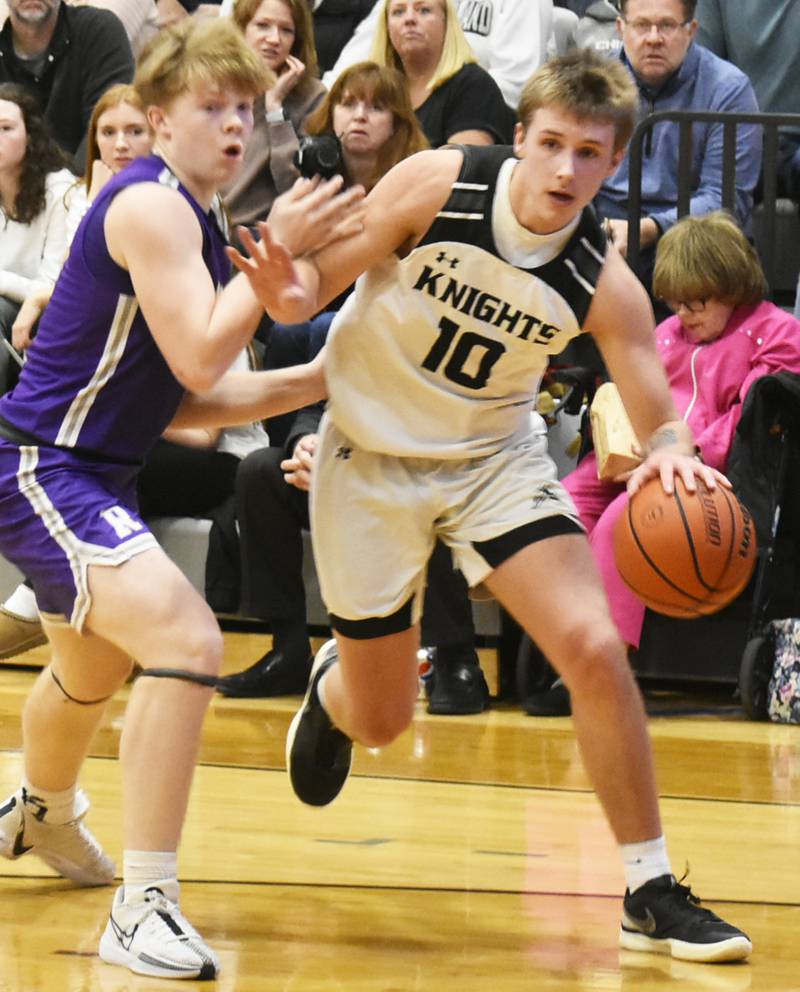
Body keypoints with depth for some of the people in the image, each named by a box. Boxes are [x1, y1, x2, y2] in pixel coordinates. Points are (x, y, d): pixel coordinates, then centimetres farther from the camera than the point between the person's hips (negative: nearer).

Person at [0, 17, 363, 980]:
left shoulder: (188, 217, 12)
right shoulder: (150, 205, -18)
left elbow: (188, 403, 14)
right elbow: (199, 361, -27)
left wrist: (322, 378, 7)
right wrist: (278, 251, -24)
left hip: (90, 469, 11)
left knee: (96, 665, 34)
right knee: (186, 640, -27)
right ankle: (142, 909, -26)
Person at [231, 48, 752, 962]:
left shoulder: (605, 283, -19)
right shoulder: (436, 184, -23)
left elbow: (659, 420, -17)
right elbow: (319, 282, -14)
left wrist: (671, 451, -41)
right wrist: (287, 292, -38)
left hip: (494, 458, 1)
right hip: (373, 453, -1)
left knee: (595, 650, -18)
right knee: (381, 721, 7)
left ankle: (651, 894, -6)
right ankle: (333, 683, 48)